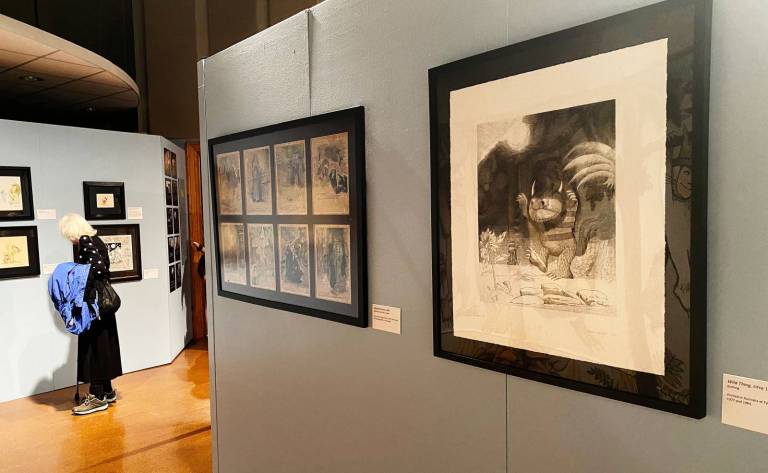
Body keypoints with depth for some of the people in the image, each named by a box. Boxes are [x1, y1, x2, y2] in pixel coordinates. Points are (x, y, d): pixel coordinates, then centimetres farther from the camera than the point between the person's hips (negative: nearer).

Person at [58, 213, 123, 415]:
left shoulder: (86, 241, -13)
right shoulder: (95, 240, 14)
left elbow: (98, 267, -25)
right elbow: (102, 268, 11)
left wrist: (86, 297, -22)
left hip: (93, 301, -9)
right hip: (102, 301, 9)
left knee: (93, 345, -2)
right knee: (101, 345, 15)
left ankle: (98, 397, 5)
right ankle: (107, 391, 25)